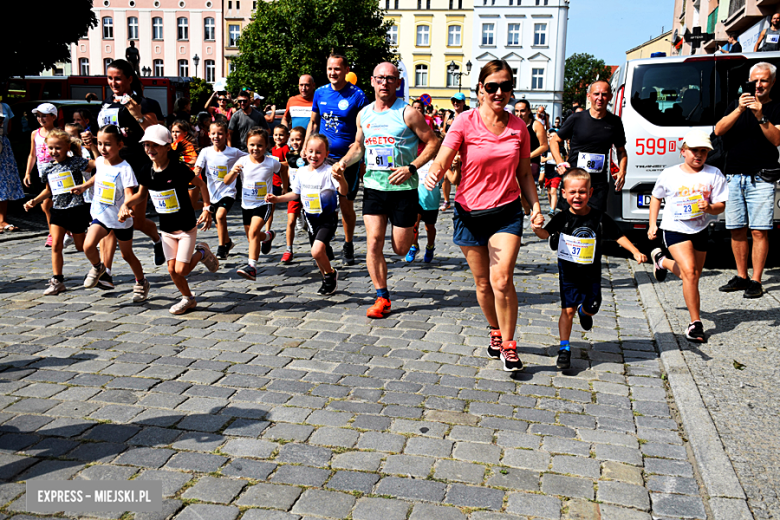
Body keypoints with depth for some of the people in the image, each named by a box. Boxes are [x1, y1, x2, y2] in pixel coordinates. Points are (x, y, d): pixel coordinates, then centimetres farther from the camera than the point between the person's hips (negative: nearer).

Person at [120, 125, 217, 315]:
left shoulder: (179, 170, -20)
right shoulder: (146, 174, -3)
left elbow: (201, 185, -8)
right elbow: (142, 194, 15)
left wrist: (206, 209, -15)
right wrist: (126, 204, -2)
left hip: (187, 228, -5)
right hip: (166, 230, 5)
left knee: (181, 270, -10)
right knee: (172, 270, 5)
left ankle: (201, 253, 19)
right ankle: (188, 299, 29)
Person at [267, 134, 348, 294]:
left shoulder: (329, 171, -16)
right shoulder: (302, 172, 3)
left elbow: (344, 191, -29)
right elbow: (295, 194, 16)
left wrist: (341, 180, -50)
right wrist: (277, 199, 6)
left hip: (328, 217, -6)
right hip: (310, 218, 7)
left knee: (317, 251, -22)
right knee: (318, 253, 16)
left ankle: (331, 274, 6)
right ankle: (328, 280, 37)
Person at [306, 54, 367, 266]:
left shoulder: (357, 95, -8)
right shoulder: (320, 93, 6)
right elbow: (313, 122, 16)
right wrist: (306, 147, 7)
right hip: (323, 156, 3)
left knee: (346, 205, 4)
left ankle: (348, 246, 23)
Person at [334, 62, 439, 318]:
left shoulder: (408, 113, -8)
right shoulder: (364, 114, 8)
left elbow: (433, 143, -6)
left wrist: (411, 168, -19)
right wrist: (343, 162, 1)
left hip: (403, 189, -3)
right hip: (373, 186, 4)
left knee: (400, 249, 5)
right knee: (373, 242, -7)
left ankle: (411, 226, 41)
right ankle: (382, 297, 4)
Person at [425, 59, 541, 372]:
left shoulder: (518, 128, 4)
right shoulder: (465, 123, -5)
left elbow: (524, 174, 12)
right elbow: (442, 161, -15)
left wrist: (535, 204, -1)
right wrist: (433, 174, -37)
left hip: (507, 211, 1)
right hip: (470, 212, 0)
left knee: (502, 279, -13)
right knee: (482, 282, 10)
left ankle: (508, 345, 4)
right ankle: (495, 331, 36)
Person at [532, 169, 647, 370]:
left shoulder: (600, 218, -10)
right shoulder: (562, 218, -10)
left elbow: (619, 236, -2)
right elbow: (546, 234, -18)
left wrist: (636, 252, -12)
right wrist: (537, 229, -40)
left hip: (591, 274, 2)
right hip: (568, 273, -2)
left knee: (592, 308, 14)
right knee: (567, 309, -6)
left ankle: (584, 311, 52)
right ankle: (564, 348, 5)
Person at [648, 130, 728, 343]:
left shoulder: (714, 174, -3)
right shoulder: (669, 174, -4)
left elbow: (721, 206, -3)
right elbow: (656, 198, 12)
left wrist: (709, 208, -26)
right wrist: (652, 224, 5)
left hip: (700, 230, 4)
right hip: (675, 229, -3)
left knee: (693, 275, 17)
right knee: (690, 273, -18)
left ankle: (662, 261, 48)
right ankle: (695, 323, -10)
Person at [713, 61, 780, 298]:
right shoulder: (737, 105, 16)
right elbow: (718, 130, 0)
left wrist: (760, 116, -19)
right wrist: (739, 110, -13)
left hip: (761, 179, -3)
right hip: (733, 177, 4)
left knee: (759, 232, -7)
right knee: (737, 230, 6)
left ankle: (756, 281, -3)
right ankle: (741, 276, 16)